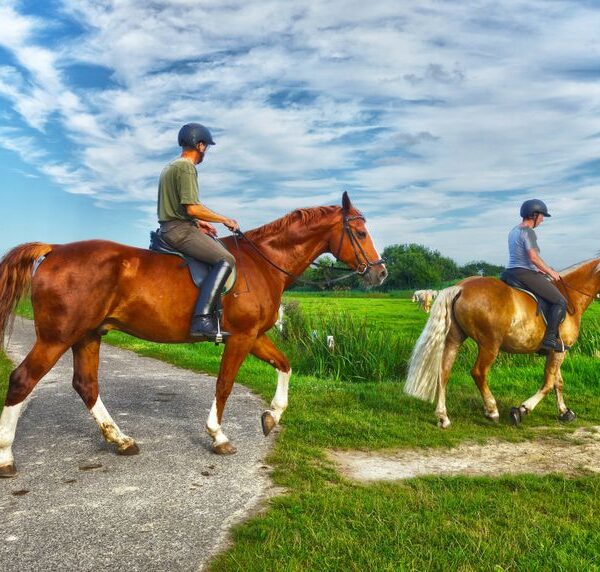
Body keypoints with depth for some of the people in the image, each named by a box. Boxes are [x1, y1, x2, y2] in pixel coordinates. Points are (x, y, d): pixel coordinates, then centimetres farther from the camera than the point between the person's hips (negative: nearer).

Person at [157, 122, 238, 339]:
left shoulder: (170, 167, 22)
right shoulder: (186, 167, -11)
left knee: (221, 248, 22)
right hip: (179, 230, -11)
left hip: (170, 228, 11)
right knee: (225, 259, -20)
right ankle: (202, 319, -30)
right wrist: (225, 220, -10)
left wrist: (197, 222, 19)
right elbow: (193, 208, -20)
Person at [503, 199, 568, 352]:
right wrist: (550, 272, -8)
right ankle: (550, 338, -10)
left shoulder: (514, 231, 17)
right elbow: (533, 257, -21)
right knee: (560, 301, -7)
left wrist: (538, 270, 20)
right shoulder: (528, 232, -13)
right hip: (525, 274, -11)